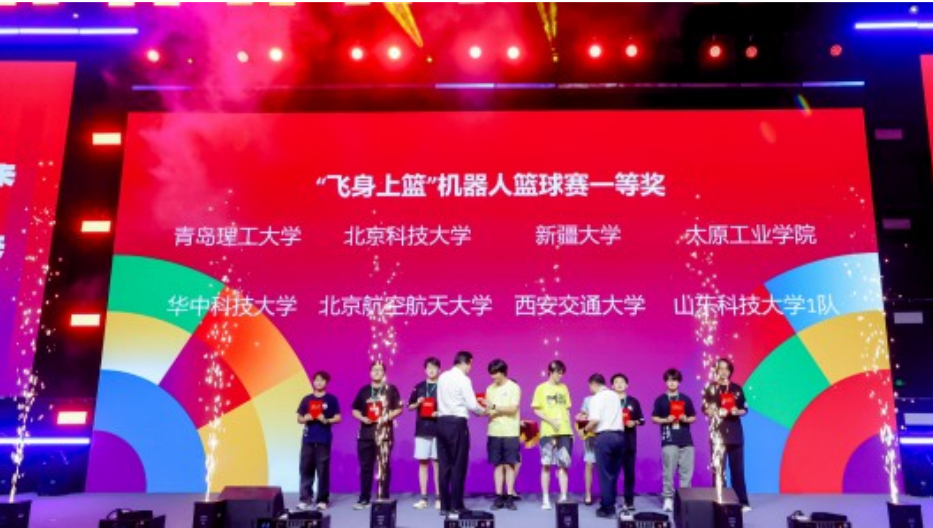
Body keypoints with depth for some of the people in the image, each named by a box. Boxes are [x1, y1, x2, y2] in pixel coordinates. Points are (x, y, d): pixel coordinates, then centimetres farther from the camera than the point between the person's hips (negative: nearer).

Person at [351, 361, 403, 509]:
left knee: (383, 466, -1)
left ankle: (383, 498, 4)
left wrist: (387, 417, -14)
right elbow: (355, 410, 14)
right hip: (365, 433, 3)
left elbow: (398, 408, 0)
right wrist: (362, 418, -5)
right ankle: (364, 499, 11)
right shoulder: (364, 390, 11)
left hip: (384, 434, -3)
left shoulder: (391, 389, 3)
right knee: (365, 466, 5)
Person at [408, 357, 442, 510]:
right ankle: (423, 498, 12)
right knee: (423, 463, 6)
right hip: (422, 429, 3)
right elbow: (410, 406, 16)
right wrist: (418, 403, -4)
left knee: (437, 463, 0)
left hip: (438, 430, -3)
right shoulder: (419, 387, 9)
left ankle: (438, 498, 6)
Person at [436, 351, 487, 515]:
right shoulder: (463, 379, -9)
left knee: (444, 464, 8)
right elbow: (472, 405, -10)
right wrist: (484, 411, 8)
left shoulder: (442, 377, 12)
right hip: (457, 423, -7)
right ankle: (456, 505, 5)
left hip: (441, 422, 7)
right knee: (458, 464, 1)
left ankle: (444, 505, 12)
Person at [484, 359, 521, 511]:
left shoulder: (514, 387, -2)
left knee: (509, 465, 0)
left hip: (510, 433, -3)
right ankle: (499, 497, 9)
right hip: (494, 432, 4)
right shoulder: (490, 389, 10)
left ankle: (509, 497, 5)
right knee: (497, 465, 5)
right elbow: (488, 410, 9)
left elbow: (513, 408, -13)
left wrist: (494, 406, -21)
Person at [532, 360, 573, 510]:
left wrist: (570, 429, 8)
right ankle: (545, 499, 5)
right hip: (548, 432, -3)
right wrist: (550, 420, -14)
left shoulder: (564, 388, 12)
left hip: (564, 432, 3)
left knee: (563, 464, 4)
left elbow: (567, 410, 15)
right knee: (546, 465, 0)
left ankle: (563, 497, 8)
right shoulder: (541, 388, 0)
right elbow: (536, 410, -2)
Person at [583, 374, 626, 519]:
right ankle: (611, 505, 18)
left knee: (605, 474, 1)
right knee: (614, 472, 13)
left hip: (605, 436, -6)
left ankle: (606, 508, 4)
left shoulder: (596, 398, -5)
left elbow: (595, 420, -16)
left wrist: (586, 429, 3)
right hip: (619, 435, 6)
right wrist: (589, 417, 22)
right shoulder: (615, 396, 16)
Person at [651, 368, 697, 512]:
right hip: (669, 441, -2)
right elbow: (654, 418, 4)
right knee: (669, 471, -3)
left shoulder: (686, 399, 12)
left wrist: (686, 419, -7)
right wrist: (666, 420, -13)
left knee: (687, 471, 3)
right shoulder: (660, 400, 5)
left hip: (686, 440, 3)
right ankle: (668, 498, 3)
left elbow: (694, 417, 14)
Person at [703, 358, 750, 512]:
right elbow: (706, 409, 1)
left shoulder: (737, 389, 10)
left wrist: (737, 411, -9)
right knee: (718, 469, -2)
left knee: (737, 468, 4)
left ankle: (742, 502, 9)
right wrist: (717, 412, -17)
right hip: (718, 433, -2)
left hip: (735, 433, 2)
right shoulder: (710, 388, 3)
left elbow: (745, 409, 12)